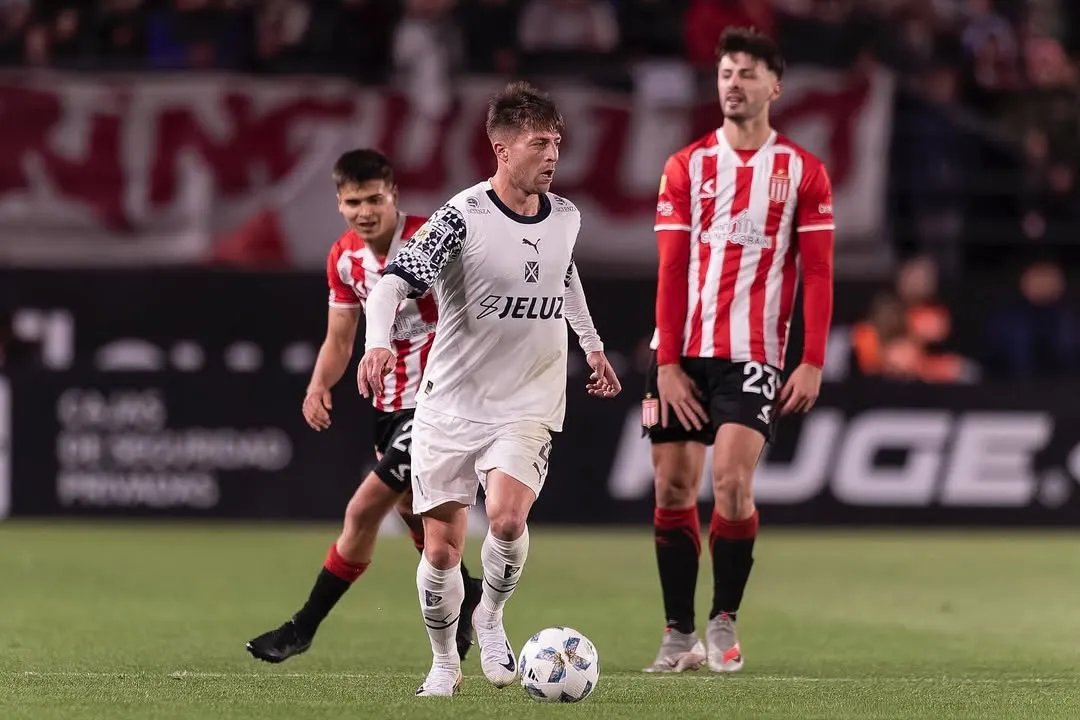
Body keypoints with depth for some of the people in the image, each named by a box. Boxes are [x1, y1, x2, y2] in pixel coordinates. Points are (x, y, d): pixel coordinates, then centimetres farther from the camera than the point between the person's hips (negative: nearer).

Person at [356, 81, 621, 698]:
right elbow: (394, 282, -22)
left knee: (507, 514, -23)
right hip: (452, 404, -2)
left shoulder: (566, 217, 3)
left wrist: (593, 344, 34)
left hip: (529, 404, 2)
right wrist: (379, 343, -40)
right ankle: (444, 661, 23)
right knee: (443, 545, 0)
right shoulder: (464, 216, -14)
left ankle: (492, 617, 4)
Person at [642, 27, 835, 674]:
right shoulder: (687, 167, 7)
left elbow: (819, 274, 1)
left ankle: (725, 623, -3)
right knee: (673, 486, 1)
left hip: (754, 354, -2)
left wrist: (813, 363, -8)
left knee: (732, 478, -17)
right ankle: (680, 635, 10)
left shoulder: (803, 172, 3)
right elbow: (672, 270, 3)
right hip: (684, 353, 2)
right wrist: (668, 362, -5)